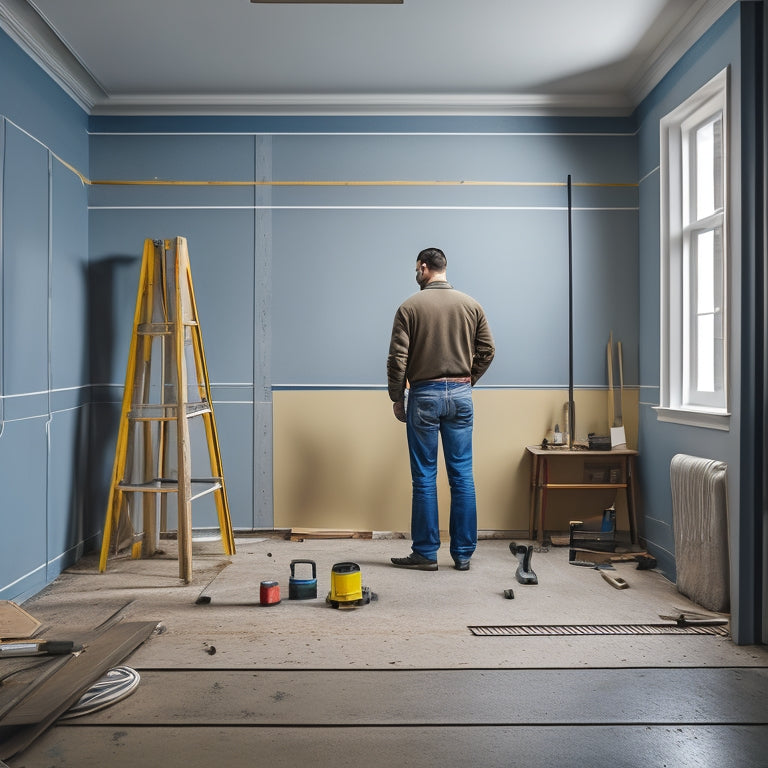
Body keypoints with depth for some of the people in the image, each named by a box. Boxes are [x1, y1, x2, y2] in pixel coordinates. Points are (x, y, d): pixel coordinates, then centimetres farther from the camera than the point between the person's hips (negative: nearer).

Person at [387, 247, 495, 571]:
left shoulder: (410, 307, -5)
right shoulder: (471, 305, 7)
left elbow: (398, 359, -8)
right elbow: (487, 351, 7)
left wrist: (397, 398, 2)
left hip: (424, 395, -3)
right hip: (461, 395, 4)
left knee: (424, 477, 3)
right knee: (462, 475, 6)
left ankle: (425, 553, 9)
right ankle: (463, 553, 12)